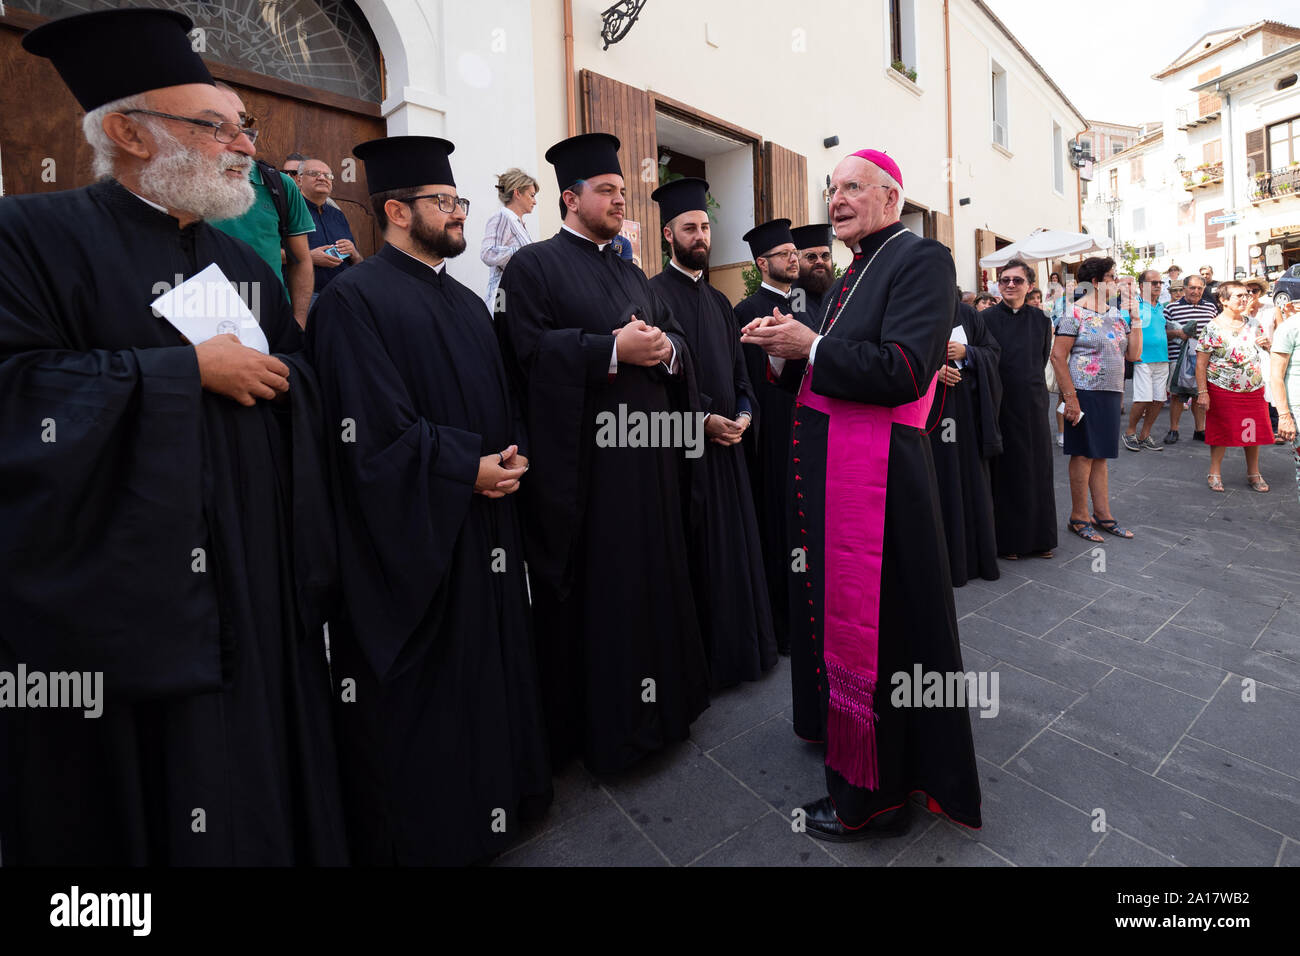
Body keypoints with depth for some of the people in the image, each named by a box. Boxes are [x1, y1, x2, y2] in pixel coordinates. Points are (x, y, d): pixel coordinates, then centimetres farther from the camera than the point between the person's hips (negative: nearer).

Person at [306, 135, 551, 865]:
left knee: (492, 664, 15)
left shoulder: (468, 304, 16)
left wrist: (512, 456, -2)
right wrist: (468, 468, -15)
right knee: (419, 690, 6)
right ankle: (423, 831, 28)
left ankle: (498, 797, 35)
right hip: (411, 537, -7)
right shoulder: (356, 299, -8)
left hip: (485, 527, 8)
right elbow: (373, 428, -17)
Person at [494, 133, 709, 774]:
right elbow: (531, 350, -14)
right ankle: (597, 721, 19)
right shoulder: (533, 265, 1)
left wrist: (665, 349, -7)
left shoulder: (631, 273, 22)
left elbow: (678, 339, 15)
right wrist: (614, 350, -19)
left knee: (653, 577, 13)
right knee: (592, 593, 1)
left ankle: (657, 703, 30)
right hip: (582, 459, -7)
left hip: (648, 453, 7)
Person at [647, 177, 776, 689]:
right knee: (691, 550, 1)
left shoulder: (718, 301, 19)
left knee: (733, 544, 13)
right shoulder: (653, 293, -4)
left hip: (727, 440, 7)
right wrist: (702, 418, -17)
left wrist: (743, 412, -2)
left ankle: (738, 645, 28)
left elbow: (737, 365, 16)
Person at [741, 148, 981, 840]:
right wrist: (790, 343, 3)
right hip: (830, 466, 9)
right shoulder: (854, 273, 20)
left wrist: (810, 347, -15)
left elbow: (904, 369, -21)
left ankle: (873, 796, 23)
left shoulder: (920, 259, -8)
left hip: (874, 476, -9)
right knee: (842, 615, 19)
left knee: (872, 631, 2)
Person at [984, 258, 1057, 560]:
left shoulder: (1040, 320, 7)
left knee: (1036, 469, 8)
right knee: (1005, 470, 2)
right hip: (999, 403, -3)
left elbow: (1043, 359, 15)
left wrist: (1032, 385, 9)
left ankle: (1038, 537, 21)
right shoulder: (986, 319, -3)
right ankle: (1007, 539, 11)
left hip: (1033, 404, 4)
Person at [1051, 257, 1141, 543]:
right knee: (1084, 454, -1)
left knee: (1100, 455, 12)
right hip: (1085, 393, -7)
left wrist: (1135, 317, 8)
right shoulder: (1075, 313, -8)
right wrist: (1070, 397, -18)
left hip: (1111, 394, 7)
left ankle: (1102, 514, 20)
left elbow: (1133, 354, 11)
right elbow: (1057, 356, -14)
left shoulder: (1116, 314, 14)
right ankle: (1079, 517, 10)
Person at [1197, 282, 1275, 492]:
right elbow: (1201, 363, -12)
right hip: (1222, 391, -5)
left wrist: (1267, 344, -3)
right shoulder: (1213, 328, -9)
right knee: (1221, 431, 3)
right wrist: (1202, 392, -18)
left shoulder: (1251, 323, 8)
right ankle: (1215, 473, 16)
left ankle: (1253, 474, 23)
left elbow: (1265, 352, 22)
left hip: (1254, 390, 5)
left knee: (1254, 431, 10)